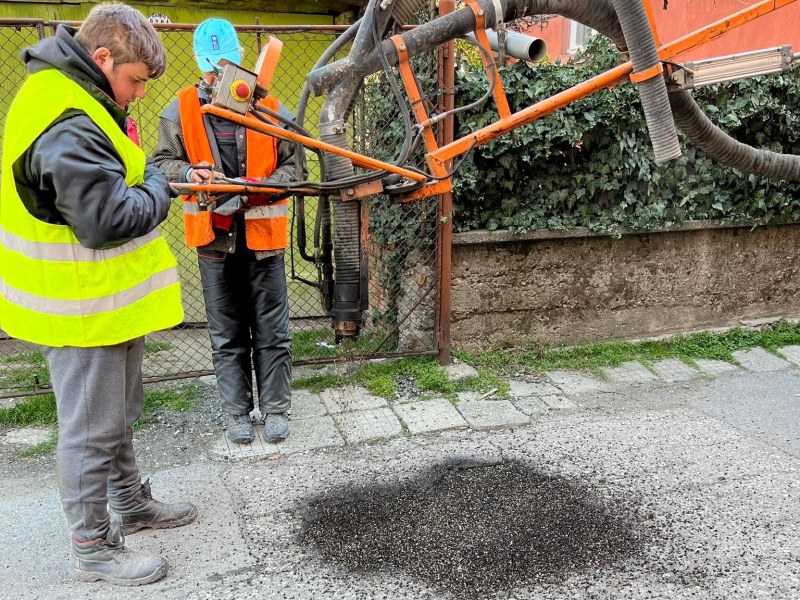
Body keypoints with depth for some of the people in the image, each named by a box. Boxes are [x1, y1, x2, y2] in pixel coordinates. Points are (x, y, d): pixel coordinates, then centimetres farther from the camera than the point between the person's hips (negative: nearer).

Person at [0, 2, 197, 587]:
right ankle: (93, 548, 18)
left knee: (117, 413, 23)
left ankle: (129, 503, 41)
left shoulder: (74, 96, 9)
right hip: (83, 307, -11)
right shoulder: (65, 122, -25)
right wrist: (159, 188, -13)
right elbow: (107, 219, -30)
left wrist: (154, 177, 5)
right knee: (90, 428, 3)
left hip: (109, 297, 11)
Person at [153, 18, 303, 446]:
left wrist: (267, 186, -16)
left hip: (263, 234, -1)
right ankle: (236, 412, 24)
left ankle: (276, 407, 22)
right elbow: (162, 163, 7)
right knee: (226, 334, 11)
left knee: (271, 330, 7)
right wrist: (189, 174, -15)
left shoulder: (271, 108, -1)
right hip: (214, 237, 1)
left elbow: (293, 164, 3)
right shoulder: (181, 110, 2)